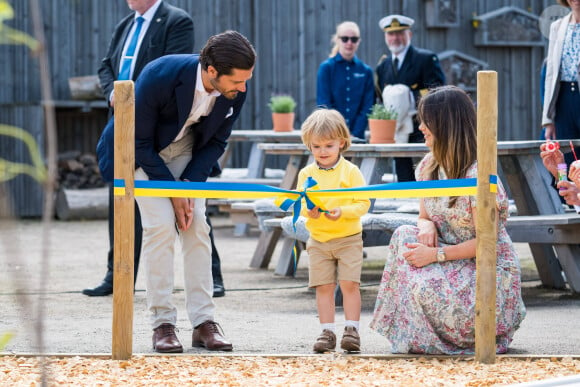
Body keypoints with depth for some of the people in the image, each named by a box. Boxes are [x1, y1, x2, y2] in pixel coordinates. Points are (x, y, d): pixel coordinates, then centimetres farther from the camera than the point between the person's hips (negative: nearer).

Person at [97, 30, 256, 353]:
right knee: (161, 226, -16)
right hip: (143, 152, -4)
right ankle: (162, 323, -11)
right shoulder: (158, 77, -36)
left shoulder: (236, 90, -22)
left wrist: (190, 182, -17)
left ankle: (203, 322, -4)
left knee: (197, 226, -7)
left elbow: (216, 142, -6)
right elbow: (140, 142, -23)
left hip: (188, 150, 4)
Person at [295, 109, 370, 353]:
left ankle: (351, 330, -3)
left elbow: (363, 203, -6)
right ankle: (327, 332, 5)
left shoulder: (350, 171, -3)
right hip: (318, 240, 3)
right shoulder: (306, 174, 5)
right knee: (323, 287, 1)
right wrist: (309, 211, -19)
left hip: (348, 238, -2)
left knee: (350, 284, -8)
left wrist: (343, 211, -22)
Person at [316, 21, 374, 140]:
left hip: (357, 137, 2)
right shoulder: (326, 68, 3)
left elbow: (367, 107, 5)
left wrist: (354, 134, -8)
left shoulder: (366, 71, 9)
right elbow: (324, 105, -3)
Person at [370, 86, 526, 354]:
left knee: (429, 287, -33)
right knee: (404, 235, -16)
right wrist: (427, 226, -12)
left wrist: (435, 255, -24)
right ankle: (410, 332, -11)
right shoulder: (429, 166, 6)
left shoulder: (477, 174, -20)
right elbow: (424, 216, 14)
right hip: (453, 261, 8)